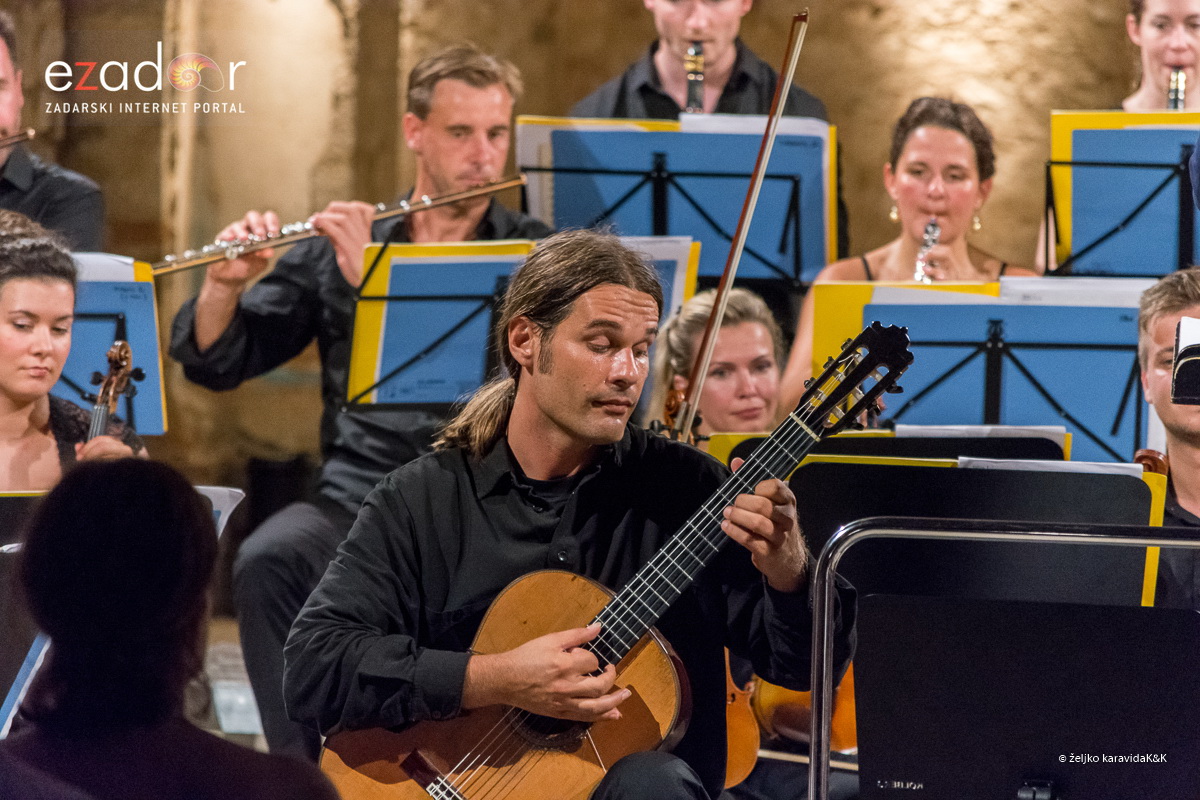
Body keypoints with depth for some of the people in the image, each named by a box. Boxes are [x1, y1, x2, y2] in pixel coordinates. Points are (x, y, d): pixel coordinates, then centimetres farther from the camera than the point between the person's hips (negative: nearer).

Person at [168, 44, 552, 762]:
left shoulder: (534, 255, 7)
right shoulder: (340, 246, 13)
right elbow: (213, 364, 11)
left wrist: (377, 278, -18)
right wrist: (225, 285, -11)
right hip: (354, 496, 2)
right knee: (267, 561, -29)